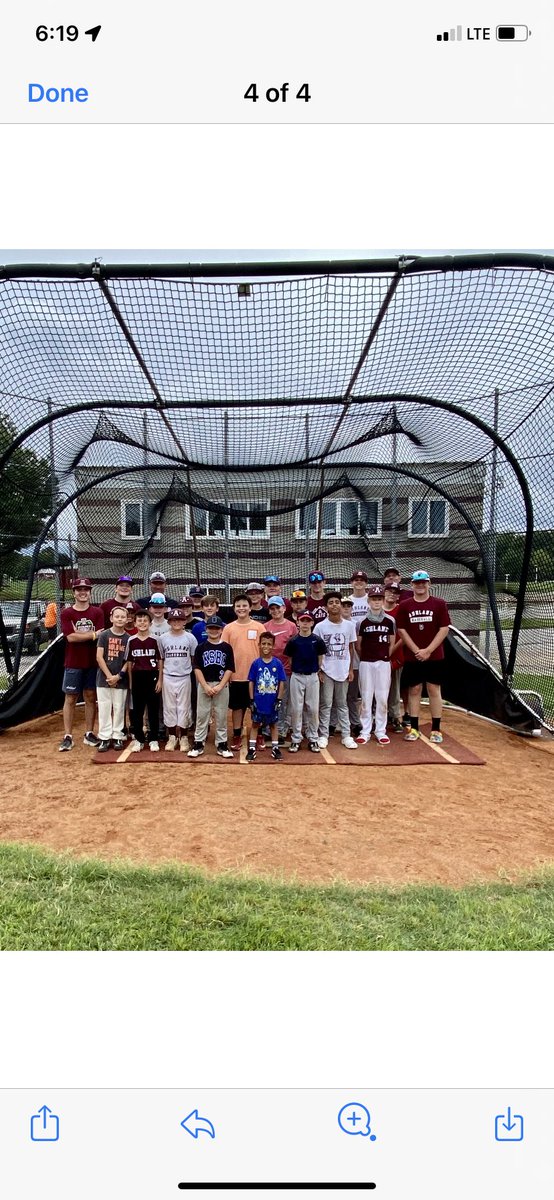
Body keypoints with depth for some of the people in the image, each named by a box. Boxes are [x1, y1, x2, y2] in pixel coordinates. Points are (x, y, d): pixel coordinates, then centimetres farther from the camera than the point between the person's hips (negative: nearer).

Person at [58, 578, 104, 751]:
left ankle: (89, 734, 18)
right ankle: (67, 736, 8)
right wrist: (92, 635, -13)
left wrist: (80, 635, -16)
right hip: (73, 663, -1)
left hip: (92, 662, 2)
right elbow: (70, 637, -13)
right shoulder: (66, 613, -1)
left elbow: (100, 636, -8)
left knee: (91, 697, 8)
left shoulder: (97, 612, 3)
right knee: (70, 698, 3)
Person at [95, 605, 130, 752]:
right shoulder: (104, 635, -2)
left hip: (121, 680, 1)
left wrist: (119, 676, -9)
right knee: (104, 709, 3)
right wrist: (109, 675, -12)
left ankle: (118, 737, 15)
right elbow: (99, 657, -6)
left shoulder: (128, 638, 2)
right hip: (103, 678, -1)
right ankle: (105, 738, 10)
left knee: (119, 709, 6)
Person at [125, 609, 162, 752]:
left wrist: (160, 680, -4)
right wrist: (130, 681, 4)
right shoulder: (131, 640, 3)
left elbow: (160, 661, 1)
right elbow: (129, 662, 7)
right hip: (137, 678, 1)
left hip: (152, 677, -1)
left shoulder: (155, 640, -2)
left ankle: (153, 739, 14)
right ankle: (138, 739, 16)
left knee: (153, 709, 5)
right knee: (137, 710, 7)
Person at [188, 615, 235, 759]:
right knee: (201, 715, 5)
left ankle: (222, 744, 14)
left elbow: (230, 669, -2)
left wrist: (220, 686, -11)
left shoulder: (227, 647, 1)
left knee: (221, 716, 5)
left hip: (222, 686, 0)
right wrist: (205, 686, -11)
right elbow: (197, 668, -2)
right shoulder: (201, 647, 2)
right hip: (204, 685, 0)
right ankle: (198, 743, 13)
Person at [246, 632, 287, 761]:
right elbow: (251, 682, -2)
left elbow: (282, 682, -2)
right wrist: (251, 700, -5)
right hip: (258, 701, 0)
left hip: (272, 701, 0)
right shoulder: (256, 663, -5)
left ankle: (275, 748, 23)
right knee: (255, 724, 11)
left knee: (273, 724, 13)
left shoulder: (278, 663, -6)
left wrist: (279, 700, -5)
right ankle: (252, 748, 18)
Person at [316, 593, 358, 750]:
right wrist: (318, 670, -6)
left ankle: (346, 735, 15)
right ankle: (323, 735, 11)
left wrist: (351, 669, 5)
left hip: (343, 671, 2)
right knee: (325, 704, 4)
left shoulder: (349, 625, 1)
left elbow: (351, 648, 8)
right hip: (326, 671, -2)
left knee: (342, 704, 11)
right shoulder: (320, 626, -5)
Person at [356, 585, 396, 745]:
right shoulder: (363, 622, 0)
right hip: (366, 663, -1)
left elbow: (391, 644, 8)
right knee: (366, 697, 3)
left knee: (382, 697, 3)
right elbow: (358, 645, 6)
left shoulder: (390, 621, 2)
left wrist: (385, 656, 7)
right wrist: (366, 656, 7)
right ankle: (365, 731, 11)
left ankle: (381, 731, 13)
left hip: (384, 663, 1)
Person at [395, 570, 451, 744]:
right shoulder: (404, 605, 3)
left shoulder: (439, 604, -1)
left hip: (435, 657, -1)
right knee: (414, 691, 6)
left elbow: (444, 629, -5)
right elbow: (402, 631, 0)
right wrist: (417, 651, -9)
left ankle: (436, 729, 11)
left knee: (434, 690, 4)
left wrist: (428, 650, -12)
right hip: (412, 657, 1)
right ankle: (413, 728, 14)